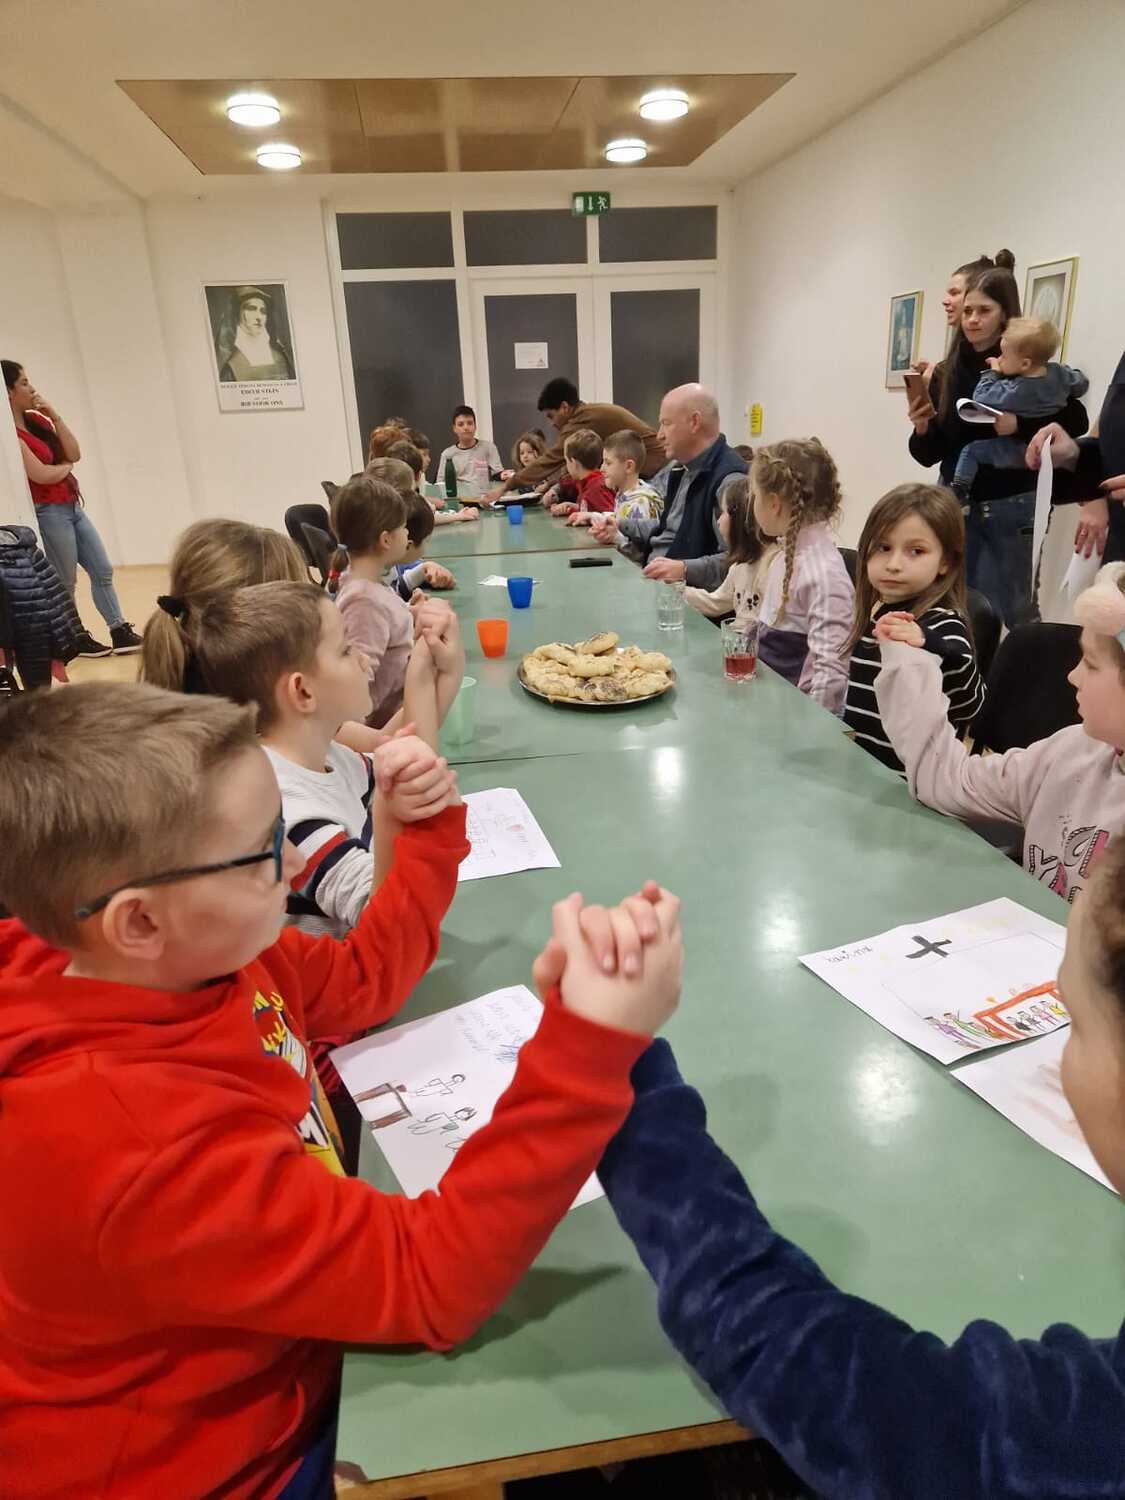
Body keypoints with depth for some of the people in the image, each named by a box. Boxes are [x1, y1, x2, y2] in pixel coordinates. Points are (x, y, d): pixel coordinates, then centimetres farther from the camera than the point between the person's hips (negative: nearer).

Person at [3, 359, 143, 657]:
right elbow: (41, 475, -20)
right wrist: (66, 466, -1)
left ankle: (121, 633, 11)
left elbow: (75, 453, 4)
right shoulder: (10, 433, -15)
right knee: (65, 583, 3)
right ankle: (77, 639, 17)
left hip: (72, 505, 8)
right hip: (48, 512, -8)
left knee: (102, 570, 7)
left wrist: (55, 417, -6)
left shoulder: (37, 419, 9)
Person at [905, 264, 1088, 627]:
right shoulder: (945, 373, 4)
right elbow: (929, 456, 6)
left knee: (1003, 612, 4)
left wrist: (1019, 424, -18)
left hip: (1009, 507, -3)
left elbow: (1076, 421, -3)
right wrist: (921, 428, -15)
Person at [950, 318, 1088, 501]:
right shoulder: (1058, 372, -9)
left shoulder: (1013, 391, -29)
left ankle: (959, 490, -3)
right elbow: (1081, 384, 9)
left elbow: (980, 398, -20)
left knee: (970, 450, 0)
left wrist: (992, 373, -9)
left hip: (1015, 454, -7)